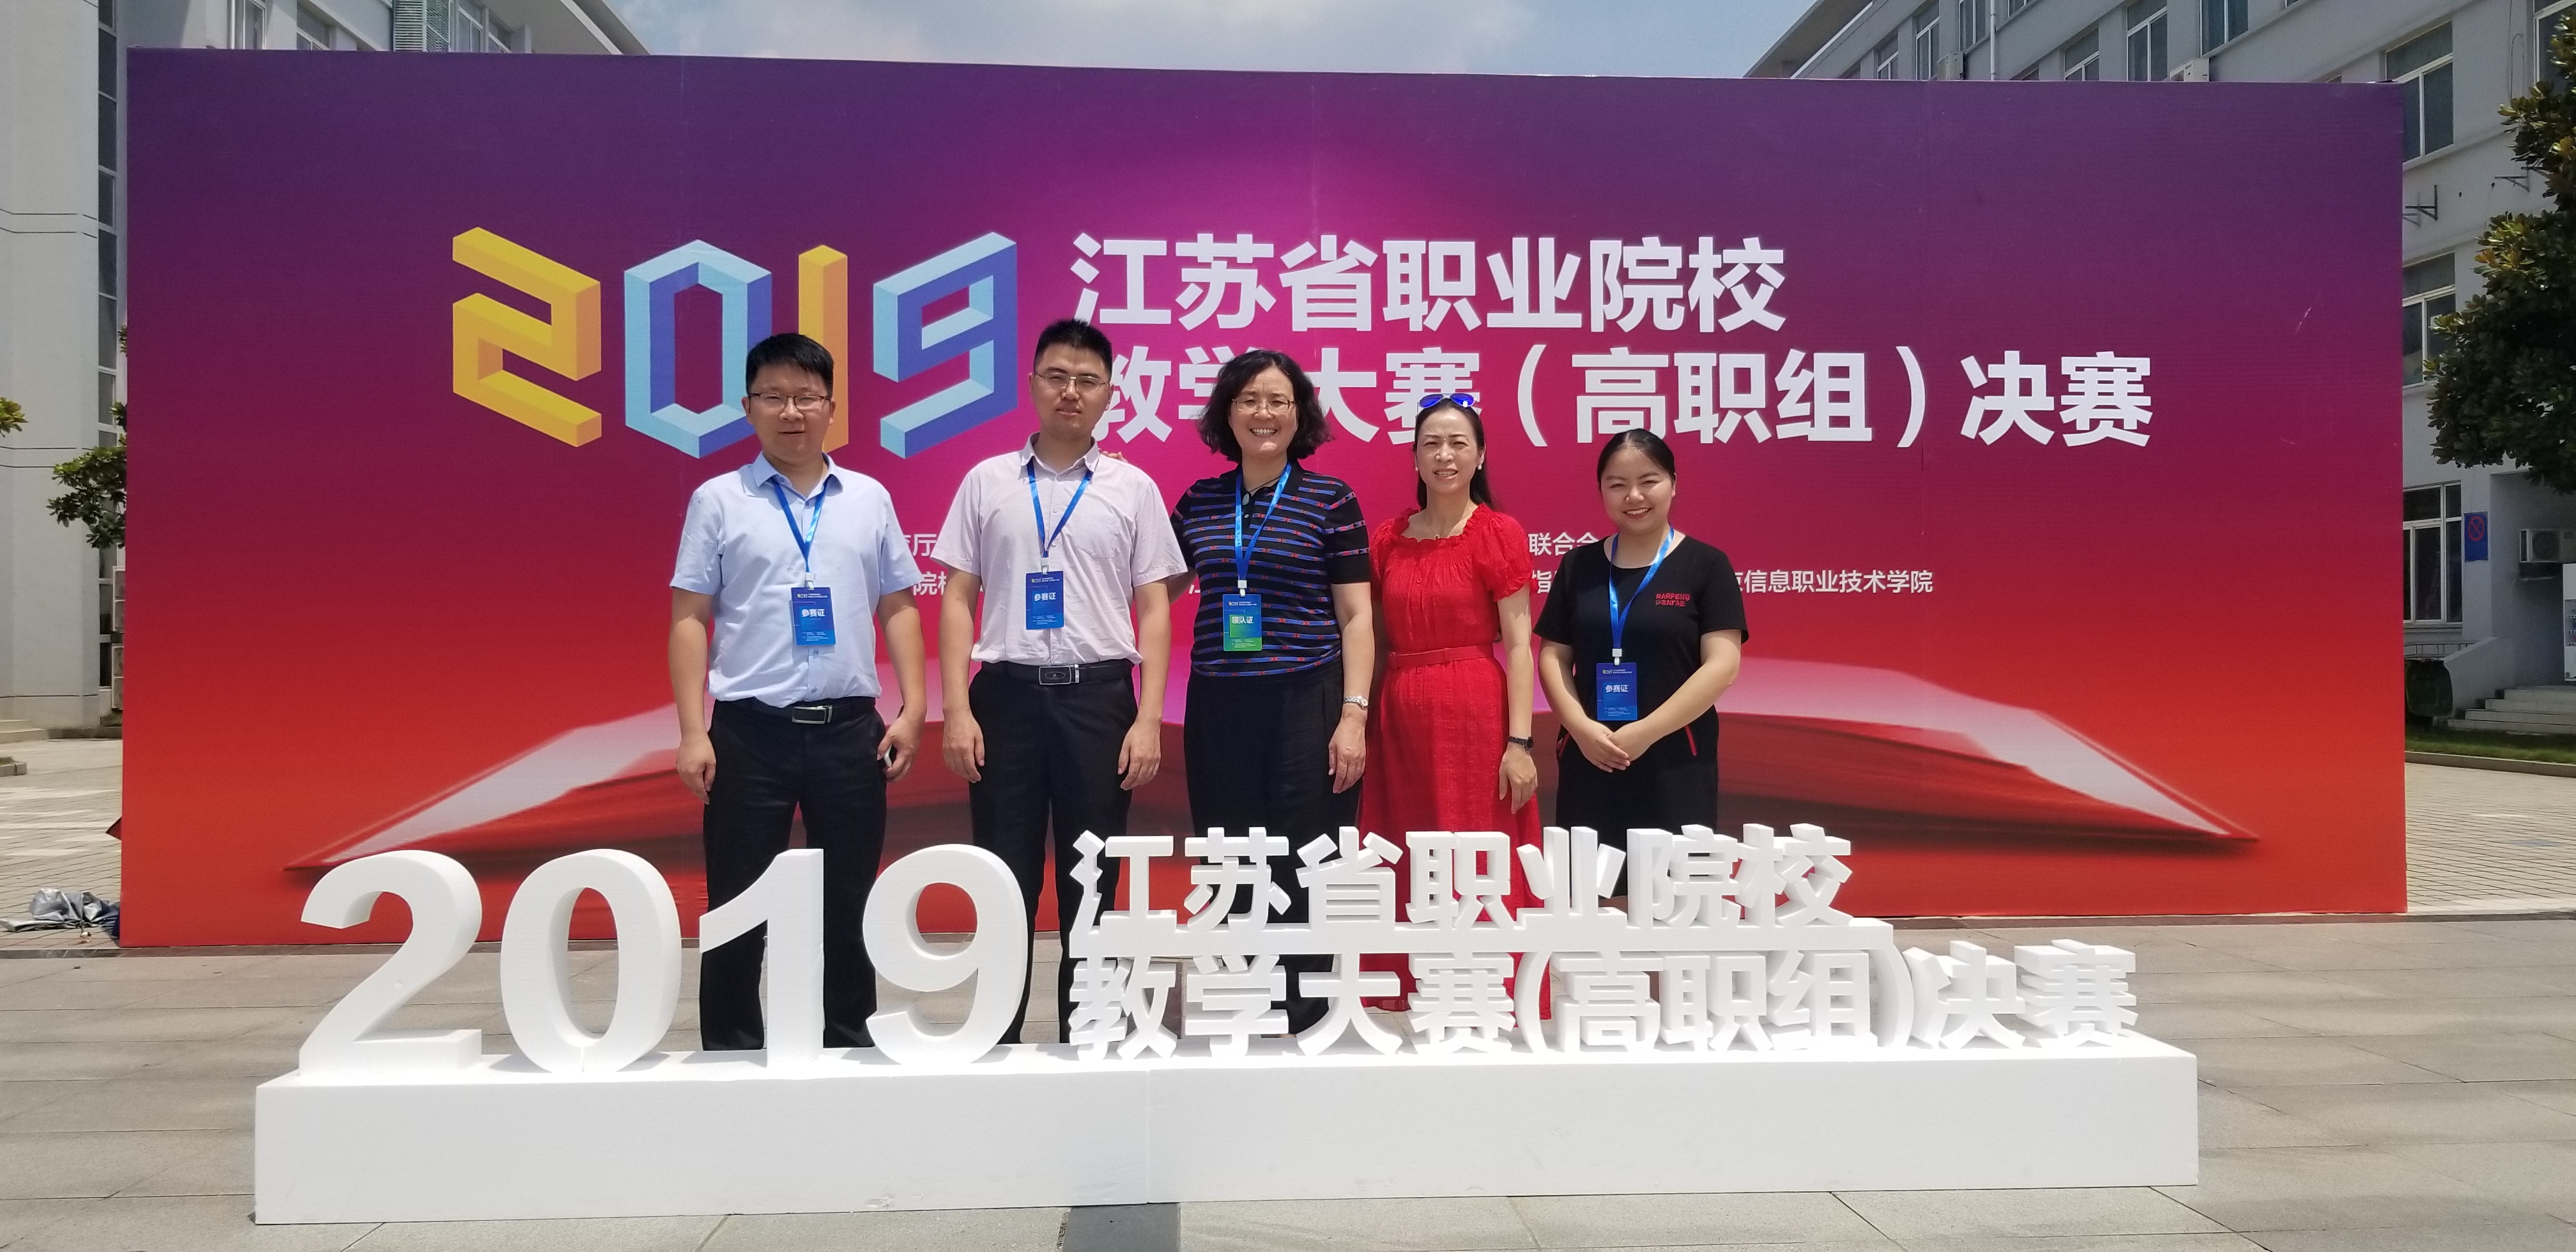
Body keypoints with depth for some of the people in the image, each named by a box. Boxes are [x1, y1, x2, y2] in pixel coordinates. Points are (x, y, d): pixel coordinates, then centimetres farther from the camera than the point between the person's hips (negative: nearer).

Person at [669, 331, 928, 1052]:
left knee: (850, 903, 10)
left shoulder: (869, 499, 9)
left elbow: (898, 610, 10)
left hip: (850, 727, 2)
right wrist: (693, 733, -7)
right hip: (750, 729, -2)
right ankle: (730, 1050, 18)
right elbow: (689, 619, 0)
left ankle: (849, 1041, 24)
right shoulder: (718, 500, 2)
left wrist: (913, 709, 1)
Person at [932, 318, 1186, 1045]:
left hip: (1098, 694, 0)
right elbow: (958, 600, 5)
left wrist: (1149, 720, -5)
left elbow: (1154, 610, 4)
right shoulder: (986, 482, 7)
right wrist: (956, 711, -4)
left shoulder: (1133, 489, 6)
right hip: (1007, 692, 0)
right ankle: (998, 1036, 17)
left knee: (1092, 883, 6)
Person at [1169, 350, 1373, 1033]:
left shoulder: (1331, 499, 0)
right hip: (1218, 708, 3)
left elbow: (1355, 617, -2)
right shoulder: (1197, 501, 9)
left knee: (1303, 869, 1)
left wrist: (1354, 714, -9)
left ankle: (1299, 1024, 14)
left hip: (1307, 705, -3)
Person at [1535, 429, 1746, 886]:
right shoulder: (1579, 566, 9)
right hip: (1588, 761, 3)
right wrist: (1580, 725, -9)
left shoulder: (1705, 565, 0)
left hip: (1674, 764, -2)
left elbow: (1722, 664, -7)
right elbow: (1552, 655, 8)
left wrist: (1645, 732, -14)